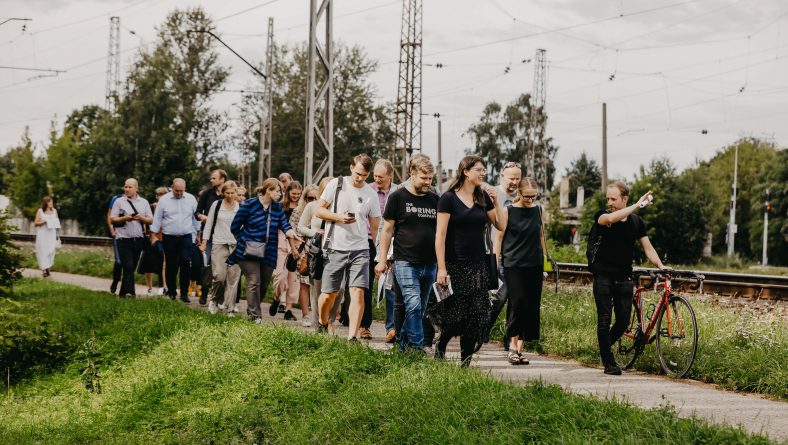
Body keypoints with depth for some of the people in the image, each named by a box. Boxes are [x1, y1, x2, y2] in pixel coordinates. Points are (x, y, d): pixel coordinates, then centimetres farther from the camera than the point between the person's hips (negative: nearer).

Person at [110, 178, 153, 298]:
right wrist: (124, 218, -16)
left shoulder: (144, 202, 11)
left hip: (138, 239, 4)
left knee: (131, 267, 9)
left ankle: (123, 292, 18)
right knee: (128, 266, -15)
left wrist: (141, 218, -10)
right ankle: (130, 292, -21)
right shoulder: (119, 202, 4)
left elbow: (151, 220, 9)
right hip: (124, 239, -4)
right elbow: (112, 219, 0)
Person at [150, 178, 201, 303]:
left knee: (185, 263, -11)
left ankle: (184, 293, -6)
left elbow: (196, 217, 12)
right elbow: (157, 218, 3)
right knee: (171, 266, 6)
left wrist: (198, 233, 13)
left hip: (186, 237, 0)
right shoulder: (164, 200, 0)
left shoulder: (191, 199, 4)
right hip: (169, 238, 0)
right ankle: (171, 293, 17)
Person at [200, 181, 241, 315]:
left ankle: (229, 307, 5)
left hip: (236, 246, 1)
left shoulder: (240, 207, 5)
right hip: (219, 244, -1)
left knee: (233, 277, -1)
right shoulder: (216, 205, 3)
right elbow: (209, 224, 8)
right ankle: (214, 299, 14)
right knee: (219, 275, -11)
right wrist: (204, 243, 5)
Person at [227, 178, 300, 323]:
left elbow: (284, 224, -6)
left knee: (264, 284, 8)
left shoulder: (277, 207, 8)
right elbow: (235, 227, -1)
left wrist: (292, 234, -26)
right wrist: (243, 241, 4)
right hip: (249, 251, -5)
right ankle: (255, 316, -7)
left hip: (268, 253, 5)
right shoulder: (250, 204, -7)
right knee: (254, 282, -11)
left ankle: (252, 310, 25)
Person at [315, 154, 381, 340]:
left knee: (358, 292, -13)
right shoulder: (336, 184, 0)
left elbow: (376, 228, 8)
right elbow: (319, 210, 2)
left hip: (360, 250, 1)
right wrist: (339, 217, -15)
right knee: (329, 294, 5)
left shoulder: (371, 195, 4)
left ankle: (352, 336, -14)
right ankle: (323, 324, 33)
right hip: (335, 248, -1)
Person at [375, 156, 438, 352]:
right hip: (406, 262, -5)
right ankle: (417, 347, -16)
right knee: (413, 305, -16)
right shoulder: (398, 197, 0)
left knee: (419, 309, 8)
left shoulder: (435, 200, 11)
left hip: (429, 264, 5)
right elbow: (388, 229, 1)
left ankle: (404, 346, 18)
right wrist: (382, 259, -3)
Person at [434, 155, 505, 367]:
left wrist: (496, 202, 1)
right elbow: (440, 234, -8)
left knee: (476, 317, -1)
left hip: (478, 266, 5)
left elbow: (500, 226, 15)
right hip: (455, 266, -5)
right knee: (453, 315, -5)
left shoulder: (483, 198, 12)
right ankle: (440, 347, 22)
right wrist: (441, 268, -14)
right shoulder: (449, 198, -5)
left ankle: (466, 360, 7)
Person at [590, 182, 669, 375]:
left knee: (623, 321, 1)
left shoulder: (636, 222, 5)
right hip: (603, 277, -3)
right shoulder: (602, 216, -6)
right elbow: (611, 218, -31)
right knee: (604, 320, -3)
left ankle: (605, 346, 28)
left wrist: (661, 266, -11)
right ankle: (608, 362, 6)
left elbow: (648, 247, 5)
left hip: (624, 278, 3)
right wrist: (639, 204, -32)